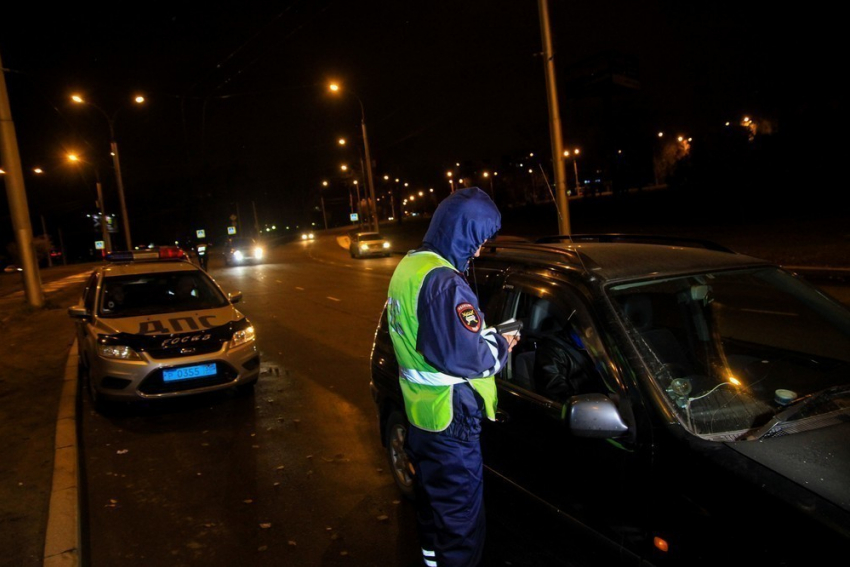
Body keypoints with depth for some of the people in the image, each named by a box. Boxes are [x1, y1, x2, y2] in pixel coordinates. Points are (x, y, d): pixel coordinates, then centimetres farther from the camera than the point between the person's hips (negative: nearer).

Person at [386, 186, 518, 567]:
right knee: (461, 515, 6)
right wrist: (500, 346, -11)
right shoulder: (442, 281, -26)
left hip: (418, 409, 10)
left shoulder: (409, 265, 6)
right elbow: (465, 356, -31)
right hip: (448, 419, -10)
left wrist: (485, 334, 5)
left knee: (432, 497, 27)